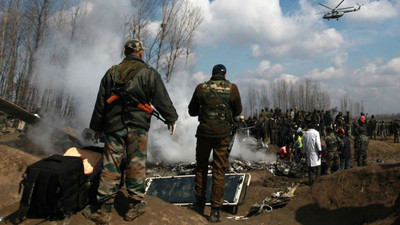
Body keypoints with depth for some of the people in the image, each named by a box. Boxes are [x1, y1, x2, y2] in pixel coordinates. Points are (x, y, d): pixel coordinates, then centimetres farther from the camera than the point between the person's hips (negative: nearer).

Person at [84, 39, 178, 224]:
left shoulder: (111, 73, 9)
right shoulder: (149, 73, -1)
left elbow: (100, 103, 11)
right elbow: (162, 99, 0)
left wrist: (97, 127, 19)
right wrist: (171, 119, 14)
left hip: (113, 126, 3)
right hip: (138, 127, -2)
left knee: (110, 167, 5)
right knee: (136, 165, 5)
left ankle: (103, 210, 10)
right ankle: (136, 204, 14)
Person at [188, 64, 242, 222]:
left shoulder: (201, 88, 0)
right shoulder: (232, 88, -1)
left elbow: (192, 111, 7)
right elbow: (238, 111, 9)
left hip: (204, 132, 1)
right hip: (223, 134, 0)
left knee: (201, 168, 16)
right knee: (219, 171, 5)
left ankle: (200, 204, 25)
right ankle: (215, 211, 8)